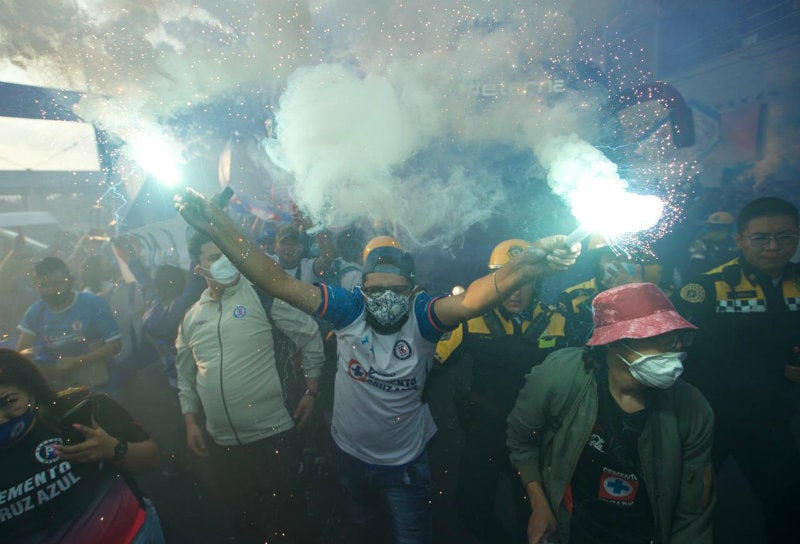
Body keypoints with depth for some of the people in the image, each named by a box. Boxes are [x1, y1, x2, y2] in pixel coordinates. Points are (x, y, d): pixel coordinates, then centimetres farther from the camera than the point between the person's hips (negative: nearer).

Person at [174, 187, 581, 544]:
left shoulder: (422, 317, -24)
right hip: (352, 455, 3)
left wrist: (529, 263, -59)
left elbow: (470, 300, -42)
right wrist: (218, 228, -32)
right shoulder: (348, 309, -20)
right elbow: (280, 284, -25)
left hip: (406, 462, -2)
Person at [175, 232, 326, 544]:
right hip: (222, 442, 5)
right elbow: (185, 374, 16)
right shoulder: (191, 317, 6)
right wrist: (190, 422, 11)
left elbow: (310, 336, -7)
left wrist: (311, 391, -6)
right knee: (243, 518, 23)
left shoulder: (261, 296, -10)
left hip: (273, 435, -4)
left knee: (285, 513, 13)